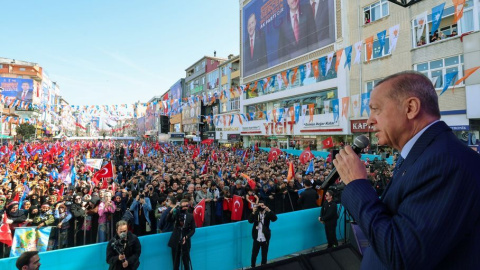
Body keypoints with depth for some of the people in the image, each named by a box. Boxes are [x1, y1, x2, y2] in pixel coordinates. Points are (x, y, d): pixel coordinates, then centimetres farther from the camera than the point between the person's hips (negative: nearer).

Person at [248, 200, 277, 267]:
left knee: (264, 256, 11)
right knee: (254, 255, 9)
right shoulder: (255, 213, -3)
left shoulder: (268, 213, -4)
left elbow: (274, 219, -21)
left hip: (265, 239, 0)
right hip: (257, 238, 0)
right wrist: (253, 212, -33)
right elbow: (250, 221, -17)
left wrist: (269, 210, -35)